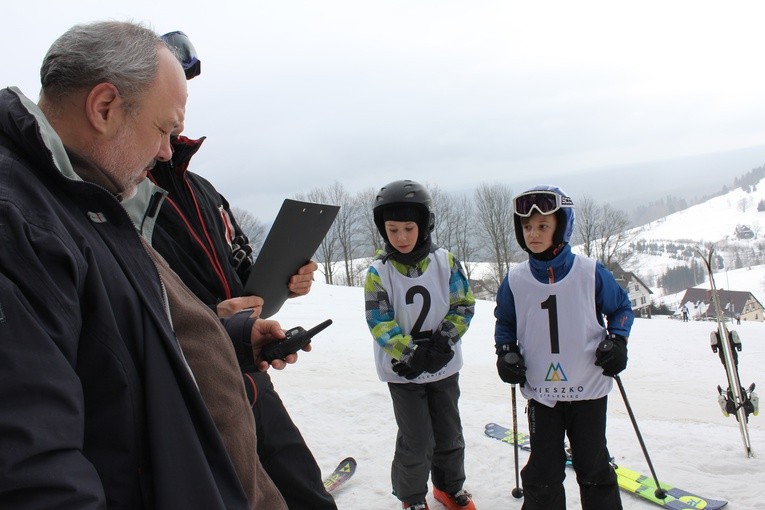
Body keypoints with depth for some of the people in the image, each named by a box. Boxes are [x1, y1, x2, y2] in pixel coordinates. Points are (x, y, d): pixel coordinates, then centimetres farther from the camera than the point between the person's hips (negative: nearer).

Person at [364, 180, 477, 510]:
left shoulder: (445, 262, -7)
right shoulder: (379, 272, -12)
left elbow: (463, 305, -3)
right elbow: (380, 324, -15)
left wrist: (443, 341, -17)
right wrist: (412, 353, -24)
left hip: (445, 366, 3)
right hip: (403, 371, -2)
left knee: (449, 433, 17)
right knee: (417, 441, 1)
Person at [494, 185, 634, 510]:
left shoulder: (590, 273, -9)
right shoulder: (515, 280, -5)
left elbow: (621, 307, 6)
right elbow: (504, 322, 11)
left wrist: (618, 341, -9)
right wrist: (505, 352, -5)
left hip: (589, 389, -1)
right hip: (540, 392, 1)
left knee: (594, 467, 13)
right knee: (542, 472, 9)